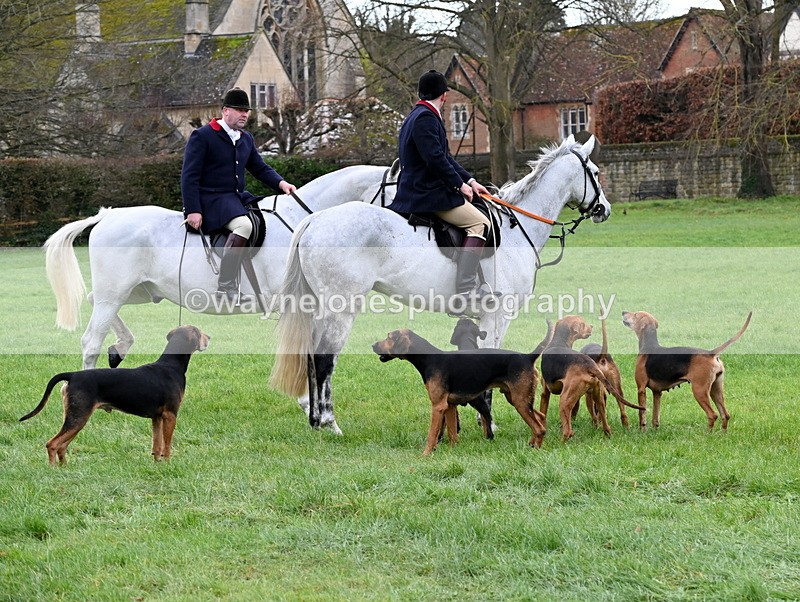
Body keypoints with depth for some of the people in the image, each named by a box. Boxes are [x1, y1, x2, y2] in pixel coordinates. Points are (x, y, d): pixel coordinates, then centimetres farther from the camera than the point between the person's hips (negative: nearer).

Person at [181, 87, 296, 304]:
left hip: (238, 197, 9)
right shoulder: (202, 136, -6)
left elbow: (260, 168, 21)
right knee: (243, 225, -35)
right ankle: (226, 288, -34)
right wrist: (193, 211, -19)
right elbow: (189, 176, -10)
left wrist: (280, 183, -1)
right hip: (211, 199, -9)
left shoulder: (246, 139, 17)